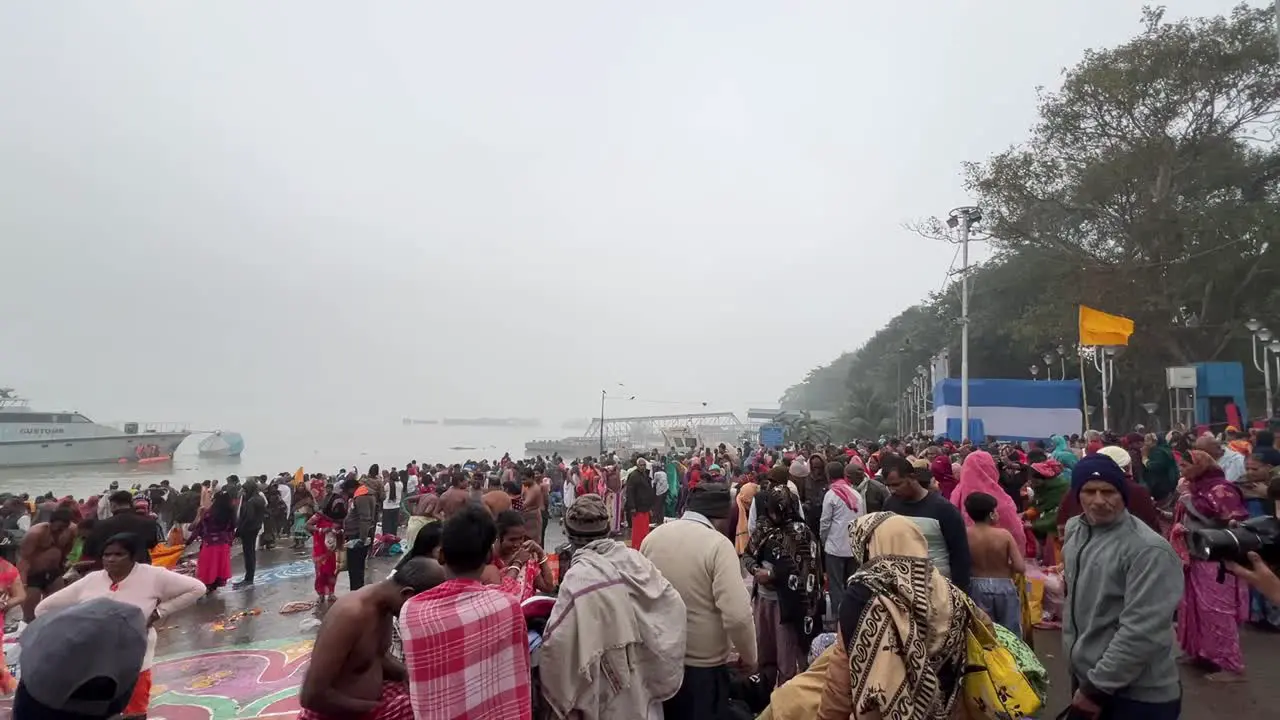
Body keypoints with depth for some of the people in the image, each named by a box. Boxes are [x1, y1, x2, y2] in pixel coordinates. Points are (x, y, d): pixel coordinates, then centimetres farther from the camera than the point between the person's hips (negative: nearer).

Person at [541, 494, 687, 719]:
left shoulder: (578, 578, -22)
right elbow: (673, 606, -3)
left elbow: (559, 642, -24)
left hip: (608, 697, -4)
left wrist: (563, 696, -6)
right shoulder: (636, 559, -8)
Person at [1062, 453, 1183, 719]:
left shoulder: (1148, 550, -21)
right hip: (1082, 677, 7)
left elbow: (1142, 632, -24)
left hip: (1138, 696, -6)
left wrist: (1097, 687, -20)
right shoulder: (1074, 529, 1)